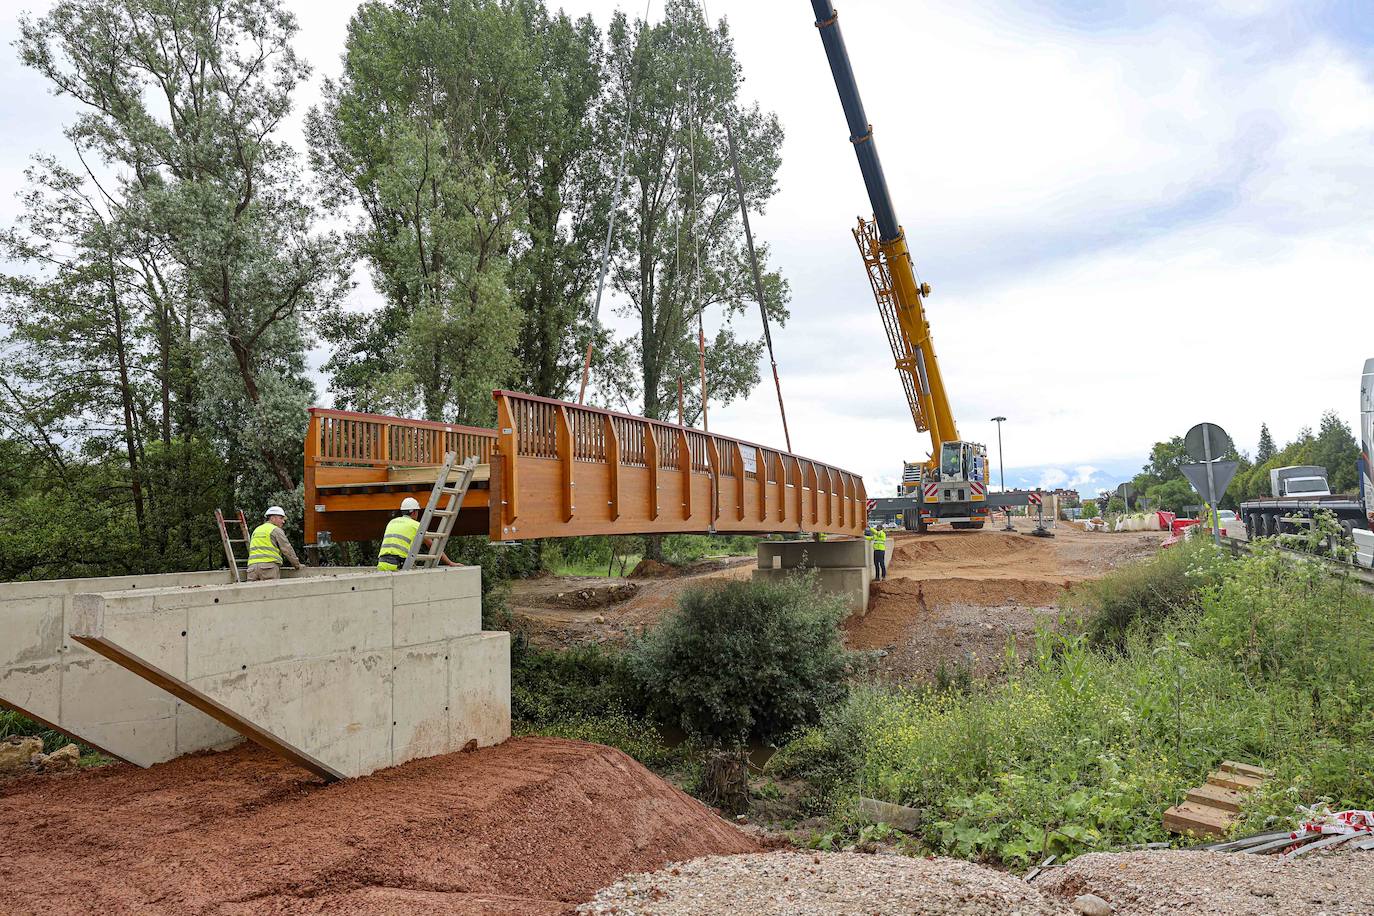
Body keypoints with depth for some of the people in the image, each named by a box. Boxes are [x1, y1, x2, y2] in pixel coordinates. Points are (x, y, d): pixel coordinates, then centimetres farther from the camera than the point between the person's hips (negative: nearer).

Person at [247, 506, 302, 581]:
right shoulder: (276, 530, 2)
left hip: (252, 565, 6)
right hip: (269, 565, -6)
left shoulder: (256, 530, 26)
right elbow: (287, 550, 1)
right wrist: (297, 565, 11)